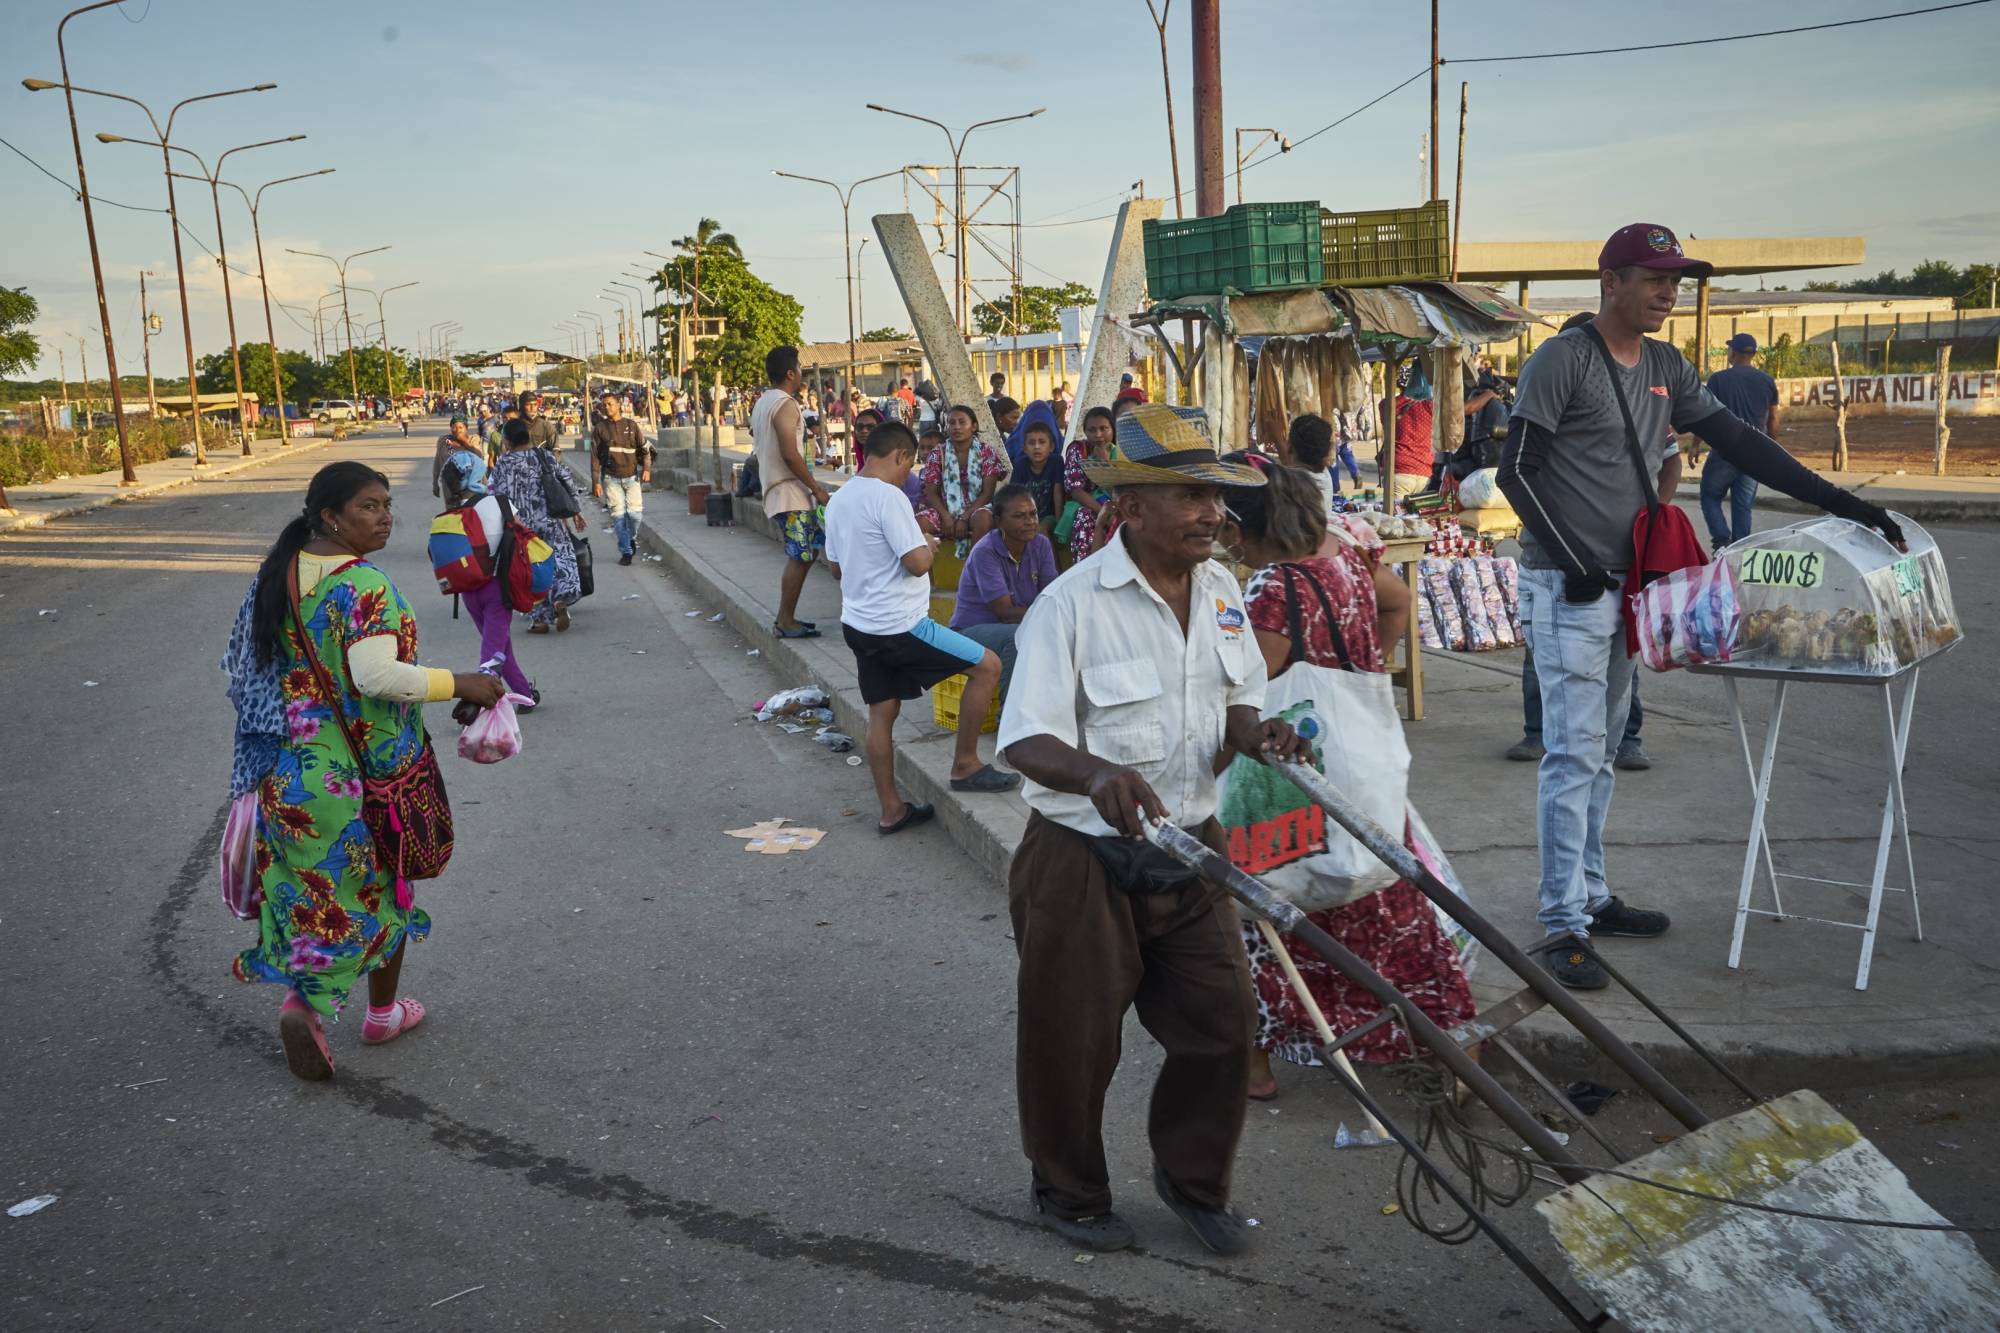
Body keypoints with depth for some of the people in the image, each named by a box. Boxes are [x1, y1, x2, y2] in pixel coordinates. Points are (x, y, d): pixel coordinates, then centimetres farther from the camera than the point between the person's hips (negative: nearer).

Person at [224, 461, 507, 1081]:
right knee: (381, 884, 12)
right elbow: (377, 676, -30)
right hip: (365, 768, -6)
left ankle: (302, 995, 4)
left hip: (288, 766, 6)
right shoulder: (363, 584, -21)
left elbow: (243, 664, 14)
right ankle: (382, 1012, 25)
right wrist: (459, 684, -22)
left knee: (309, 878, 18)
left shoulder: (278, 573, 5)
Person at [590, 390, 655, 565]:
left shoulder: (632, 425, 5)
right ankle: (625, 552, 3)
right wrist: (595, 481, -2)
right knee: (618, 514, -4)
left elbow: (644, 448, 7)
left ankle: (633, 538, 24)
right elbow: (594, 457, 3)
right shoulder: (599, 429, 4)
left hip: (631, 476, 0)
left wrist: (646, 468, -8)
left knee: (635, 512, -7)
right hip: (611, 478, 0)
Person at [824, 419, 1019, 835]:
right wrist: (929, 546, -1)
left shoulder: (839, 499, 10)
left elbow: (835, 566, 19)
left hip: (858, 624, 9)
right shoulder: (888, 497, -18)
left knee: (882, 712, 13)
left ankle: (891, 810, 18)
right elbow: (917, 563, -22)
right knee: (987, 665, 0)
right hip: (899, 626, -9)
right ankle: (965, 764, 7)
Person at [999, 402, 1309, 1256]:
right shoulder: (1072, 602, -18)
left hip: (1189, 850, 6)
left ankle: (1192, 1180, 35)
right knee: (1073, 1040, 8)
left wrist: (1256, 732, -10)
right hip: (1083, 859, -5)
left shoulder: (1221, 590, 3)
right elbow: (1027, 739, -22)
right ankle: (1069, 1194, 34)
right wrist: (1095, 773, -42)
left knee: (1221, 1021, 9)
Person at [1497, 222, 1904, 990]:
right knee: (1575, 753, -9)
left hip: (1622, 587, 8)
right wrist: (1574, 564, -17)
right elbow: (1517, 471, -13)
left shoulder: (1666, 369, 13)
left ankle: (1590, 897, 21)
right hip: (1566, 588, -8)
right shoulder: (1562, 361, -10)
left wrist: (1834, 501, 1)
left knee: (1600, 752, 12)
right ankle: (1563, 926, -5)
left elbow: (1739, 442, 10)